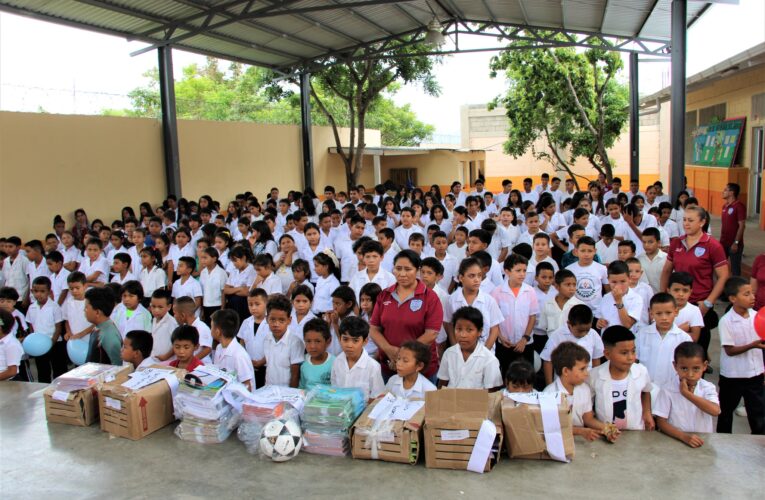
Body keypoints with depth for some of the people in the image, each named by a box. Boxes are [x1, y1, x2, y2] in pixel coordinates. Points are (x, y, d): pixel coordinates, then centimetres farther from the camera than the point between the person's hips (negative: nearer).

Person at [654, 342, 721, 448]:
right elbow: (661, 422, -6)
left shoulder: (708, 388, 1)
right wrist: (684, 436, -19)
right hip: (675, 441, -1)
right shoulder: (667, 390, -6)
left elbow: (715, 411, -16)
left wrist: (687, 393, -17)